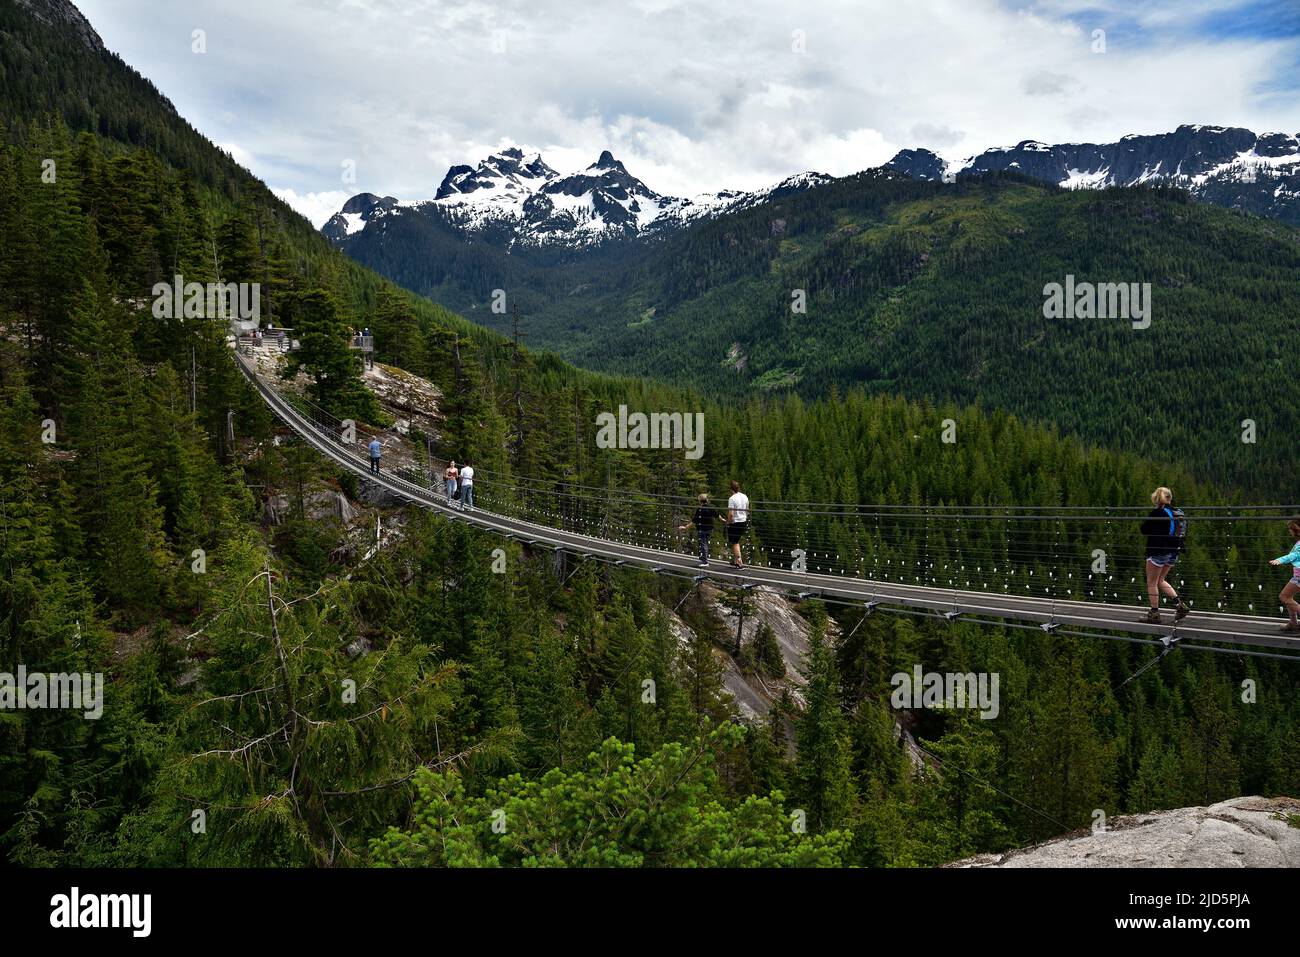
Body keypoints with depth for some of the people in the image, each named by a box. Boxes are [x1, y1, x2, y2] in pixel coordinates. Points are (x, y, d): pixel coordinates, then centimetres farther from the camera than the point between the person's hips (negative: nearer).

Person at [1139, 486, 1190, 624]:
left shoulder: (1157, 513, -15)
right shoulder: (1178, 513, 6)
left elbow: (1144, 530, -11)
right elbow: (1184, 531, 15)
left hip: (1157, 551, -7)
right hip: (1173, 552, 7)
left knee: (1152, 583, 3)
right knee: (1160, 581, 20)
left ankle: (1154, 614, 4)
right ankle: (1179, 604, 8)